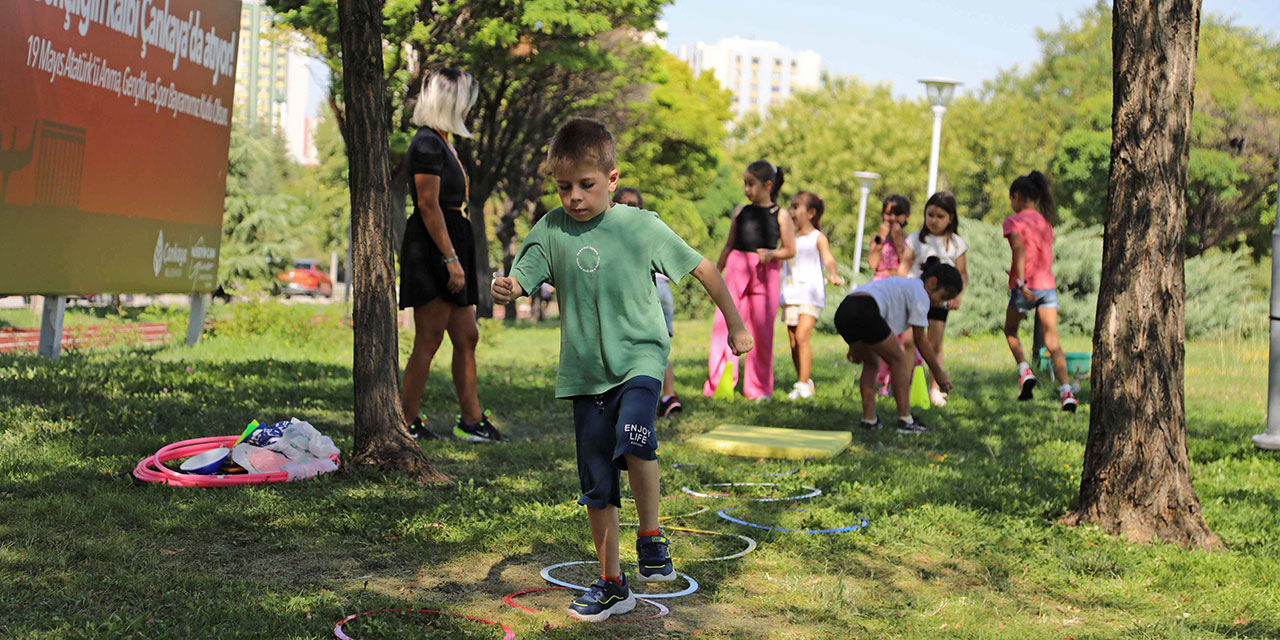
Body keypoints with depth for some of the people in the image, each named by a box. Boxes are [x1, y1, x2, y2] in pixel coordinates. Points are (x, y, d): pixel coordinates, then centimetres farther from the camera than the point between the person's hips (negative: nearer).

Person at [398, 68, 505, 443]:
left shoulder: (440, 143, 18)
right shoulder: (427, 144, -13)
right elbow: (428, 205, -19)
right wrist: (451, 259, -21)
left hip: (449, 248, 10)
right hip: (432, 249, -10)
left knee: (466, 338, 10)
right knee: (429, 340, -6)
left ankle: (471, 420, 15)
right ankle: (406, 423, 1)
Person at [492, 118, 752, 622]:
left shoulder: (641, 226, -6)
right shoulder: (552, 230, 0)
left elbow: (702, 268, 2)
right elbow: (521, 278, -5)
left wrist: (736, 327, 8)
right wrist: (504, 290, -29)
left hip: (640, 358, -3)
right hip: (586, 372, 3)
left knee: (633, 438, -31)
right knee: (597, 484, 8)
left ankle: (651, 539, -9)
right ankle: (611, 584, 22)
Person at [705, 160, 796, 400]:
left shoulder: (781, 215, 4)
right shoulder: (740, 211, 13)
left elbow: (790, 250, 4)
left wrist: (771, 254, -15)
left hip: (765, 273, -2)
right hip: (736, 268, 2)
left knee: (762, 330, 2)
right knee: (725, 323, -6)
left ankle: (758, 387, 12)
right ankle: (717, 384, -1)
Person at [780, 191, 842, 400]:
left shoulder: (817, 237, -2)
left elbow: (828, 259, -18)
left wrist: (833, 274, -35)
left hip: (811, 296, -6)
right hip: (790, 296, 6)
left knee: (802, 337, -16)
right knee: (792, 340, 4)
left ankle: (804, 385, -12)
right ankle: (803, 381, 16)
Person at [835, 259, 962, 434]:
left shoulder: (902, 284, 33)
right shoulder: (920, 293, 7)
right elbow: (920, 339, 8)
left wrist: (856, 345, 31)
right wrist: (938, 372, 17)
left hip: (842, 314, 9)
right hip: (864, 313, -9)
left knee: (871, 362, 25)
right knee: (899, 360, 8)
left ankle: (869, 418, 18)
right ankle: (905, 419, 8)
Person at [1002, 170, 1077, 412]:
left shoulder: (1013, 221, -2)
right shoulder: (1045, 223, 16)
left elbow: (1020, 248, -20)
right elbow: (1046, 257, 16)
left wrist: (1021, 282, -23)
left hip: (1026, 287, -4)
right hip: (1048, 285, 4)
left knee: (1010, 331, 21)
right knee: (1052, 342, 0)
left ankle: (1024, 370, 1)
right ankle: (1066, 390, -15)